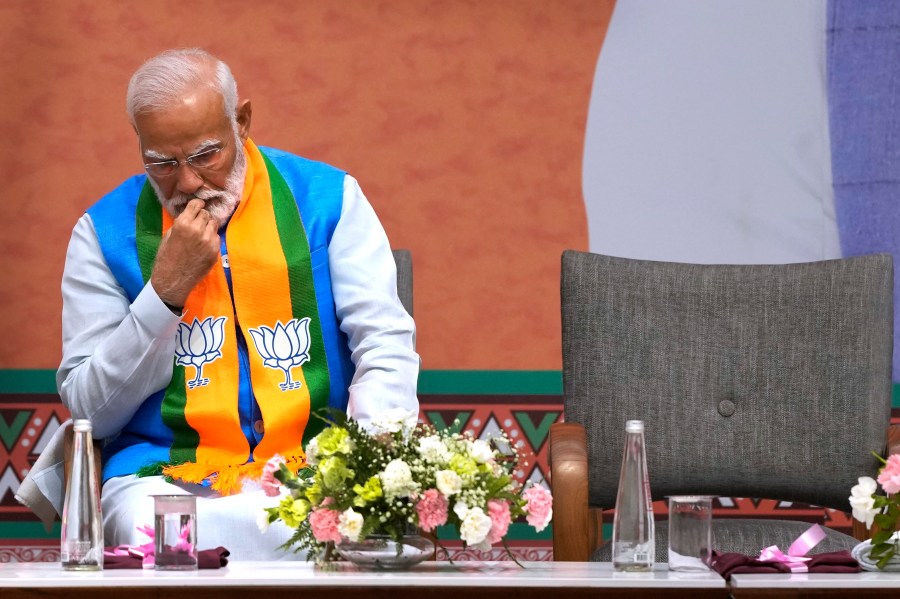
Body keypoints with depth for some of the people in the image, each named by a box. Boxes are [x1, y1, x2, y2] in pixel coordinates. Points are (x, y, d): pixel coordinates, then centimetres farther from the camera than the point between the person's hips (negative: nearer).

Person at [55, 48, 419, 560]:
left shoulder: (328, 199, 6)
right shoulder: (106, 230, 5)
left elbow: (387, 345, 3)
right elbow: (91, 411, 2)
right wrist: (165, 290, -10)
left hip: (315, 472, 1)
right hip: (164, 476, -1)